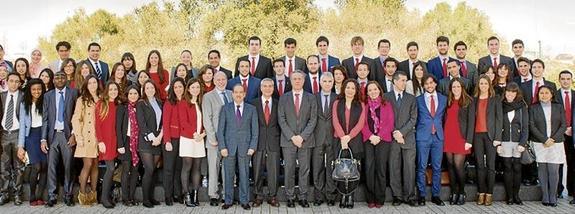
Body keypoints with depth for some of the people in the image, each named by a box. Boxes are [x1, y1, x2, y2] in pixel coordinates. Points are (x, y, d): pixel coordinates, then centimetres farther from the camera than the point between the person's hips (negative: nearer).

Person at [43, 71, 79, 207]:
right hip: (53, 135, 2)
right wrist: (43, 139, -1)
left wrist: (74, 134, -8)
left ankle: (68, 195, 11)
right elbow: (45, 118, 7)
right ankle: (51, 196, 10)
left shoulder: (73, 93, 3)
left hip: (68, 134, -2)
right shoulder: (48, 95, 10)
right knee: (51, 166, 2)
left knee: (68, 166, 1)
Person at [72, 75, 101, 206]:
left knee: (95, 165, 5)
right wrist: (79, 137, -12)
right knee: (88, 164, -8)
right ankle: (82, 194, 2)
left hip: (98, 137, 4)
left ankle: (93, 194, 12)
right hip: (86, 137, -4)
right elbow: (76, 120, -5)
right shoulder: (82, 100, 0)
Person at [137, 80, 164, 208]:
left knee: (153, 170, 5)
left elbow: (163, 122, 11)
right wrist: (152, 138, -12)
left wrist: (159, 137, -3)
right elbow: (141, 123, -7)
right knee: (149, 170, -10)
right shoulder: (141, 104, 1)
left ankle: (151, 197, 13)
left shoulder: (159, 103, 16)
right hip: (146, 141, -4)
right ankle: (145, 199, -1)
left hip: (158, 141, 4)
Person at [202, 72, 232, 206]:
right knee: (214, 167, 1)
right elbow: (207, 119, -5)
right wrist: (212, 138, -11)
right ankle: (213, 195, 10)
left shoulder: (231, 94, 13)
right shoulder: (208, 97, 0)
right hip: (216, 138, -3)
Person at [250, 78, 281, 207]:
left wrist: (279, 137, 1)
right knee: (257, 170, 3)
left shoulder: (278, 104, 9)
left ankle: (272, 196, 13)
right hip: (258, 141, -1)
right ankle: (258, 196, 15)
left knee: (274, 170, 2)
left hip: (273, 142, 1)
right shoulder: (253, 103, 4)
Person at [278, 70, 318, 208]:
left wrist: (302, 136, -11)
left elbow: (313, 120, 0)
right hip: (288, 140, 0)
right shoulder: (284, 98, 6)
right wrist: (292, 136, -10)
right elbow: (281, 119, 0)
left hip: (306, 140, 0)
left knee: (305, 170, 4)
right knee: (289, 170, 3)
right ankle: (290, 197, 12)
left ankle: (303, 197, 12)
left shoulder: (311, 98, 6)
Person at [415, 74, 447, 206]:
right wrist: (419, 130, 3)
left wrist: (438, 128, 5)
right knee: (422, 167, -1)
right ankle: (422, 195, 7)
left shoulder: (443, 99, 11)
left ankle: (436, 195, 13)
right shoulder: (418, 100, 5)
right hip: (423, 136, -2)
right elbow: (415, 118, 9)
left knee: (437, 167, 4)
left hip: (438, 136, 2)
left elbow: (444, 117, 15)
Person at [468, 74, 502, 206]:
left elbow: (499, 118, 0)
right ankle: (481, 193, 8)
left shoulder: (495, 99, 6)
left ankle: (489, 194, 3)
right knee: (480, 165, 4)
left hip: (490, 135, -2)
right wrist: (469, 139, 0)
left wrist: (497, 138, -9)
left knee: (490, 165, -1)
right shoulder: (474, 100, 12)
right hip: (477, 135, 2)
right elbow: (471, 119, 7)